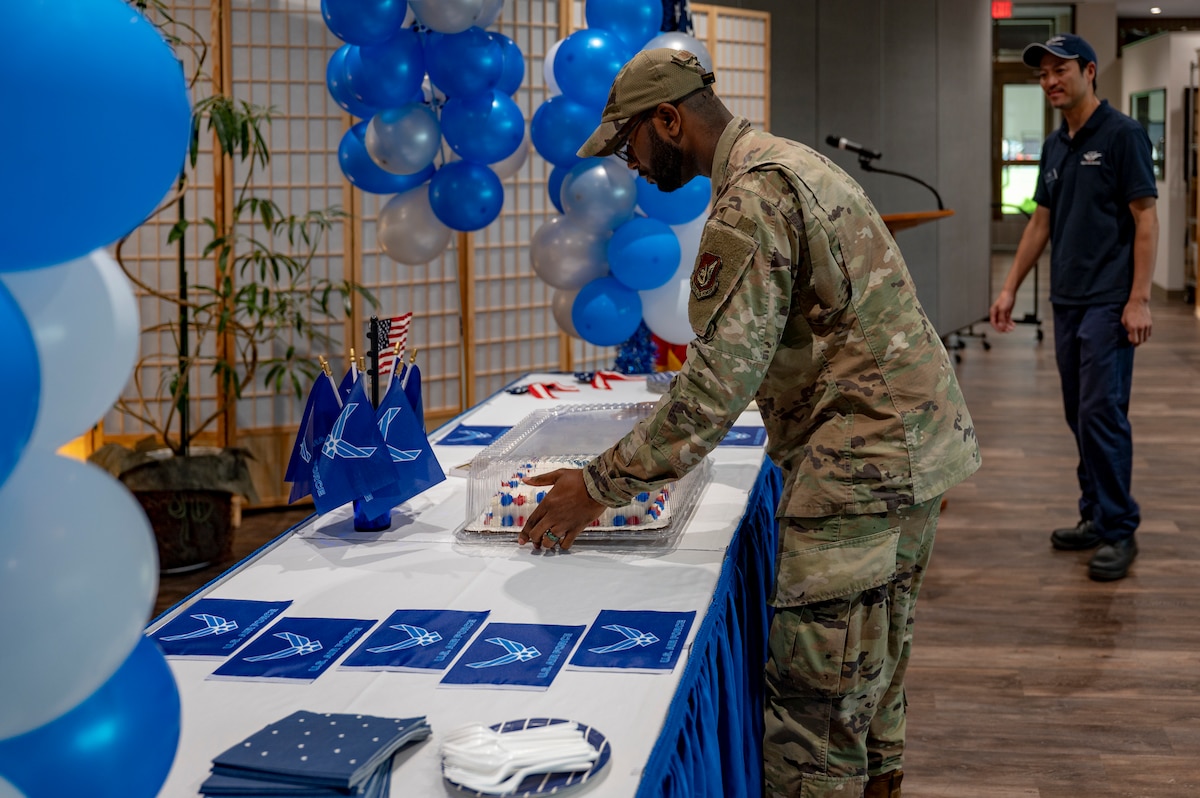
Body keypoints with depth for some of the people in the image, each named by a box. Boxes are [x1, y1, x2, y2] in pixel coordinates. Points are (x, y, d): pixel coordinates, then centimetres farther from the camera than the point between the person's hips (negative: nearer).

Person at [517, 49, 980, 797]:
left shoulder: (750, 200, -16)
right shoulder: (795, 162, 16)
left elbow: (721, 383, -22)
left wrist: (600, 485, -16)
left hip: (862, 460, -10)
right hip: (918, 441, 10)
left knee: (817, 692, -4)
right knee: (874, 667, 20)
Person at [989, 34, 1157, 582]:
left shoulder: (1122, 135, -10)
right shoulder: (1054, 146, 14)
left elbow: (1145, 218, -12)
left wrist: (1139, 299, -18)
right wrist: (1010, 287, 15)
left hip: (1109, 303, -8)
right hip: (1066, 302, 8)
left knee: (1102, 413, -9)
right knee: (1080, 416, 11)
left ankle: (1118, 530, -1)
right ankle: (1096, 516, 20)